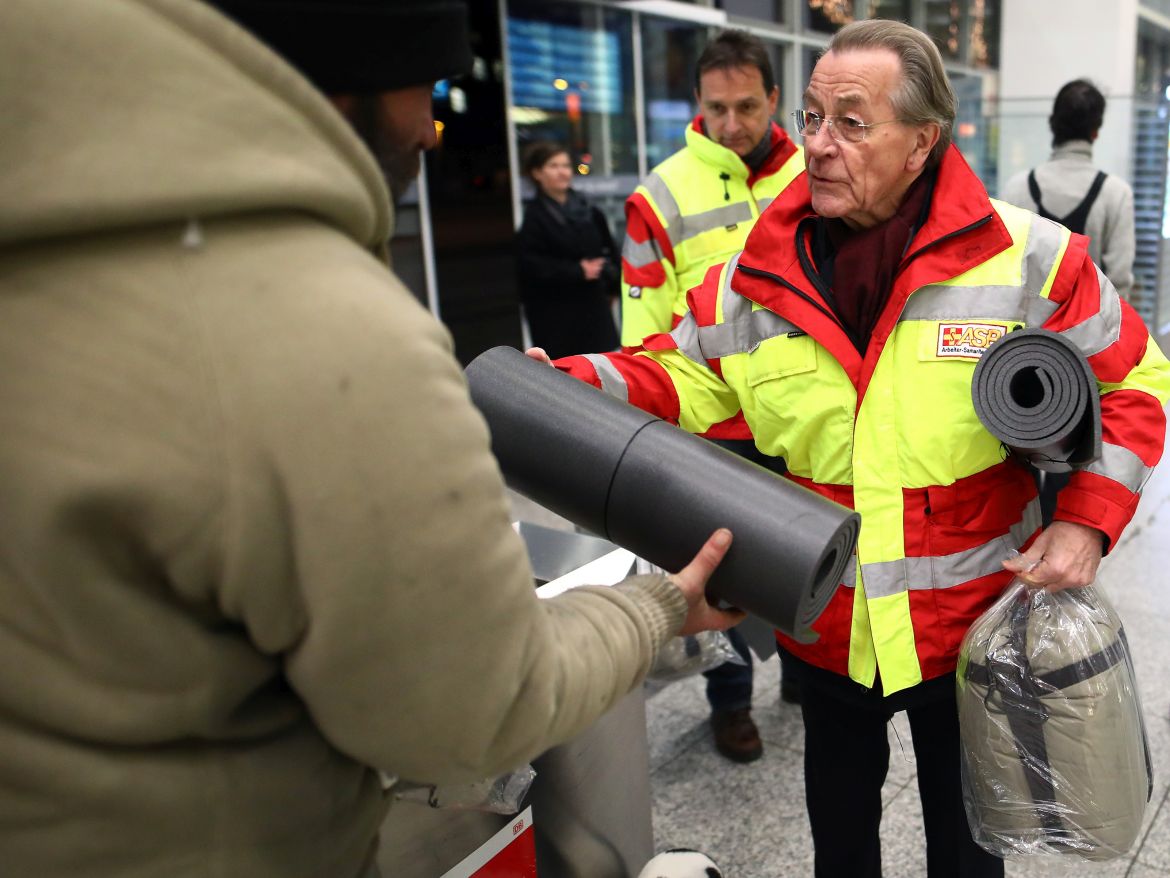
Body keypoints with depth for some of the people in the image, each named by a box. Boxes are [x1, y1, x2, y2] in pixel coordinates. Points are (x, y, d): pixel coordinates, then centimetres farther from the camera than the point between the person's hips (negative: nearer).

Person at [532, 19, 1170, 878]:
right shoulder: (754, 274, -8)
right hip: (828, 631, 2)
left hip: (971, 623, -1)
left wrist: (1087, 521, -12)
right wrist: (573, 387, -18)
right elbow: (686, 378, -1)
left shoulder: (1030, 260, -14)